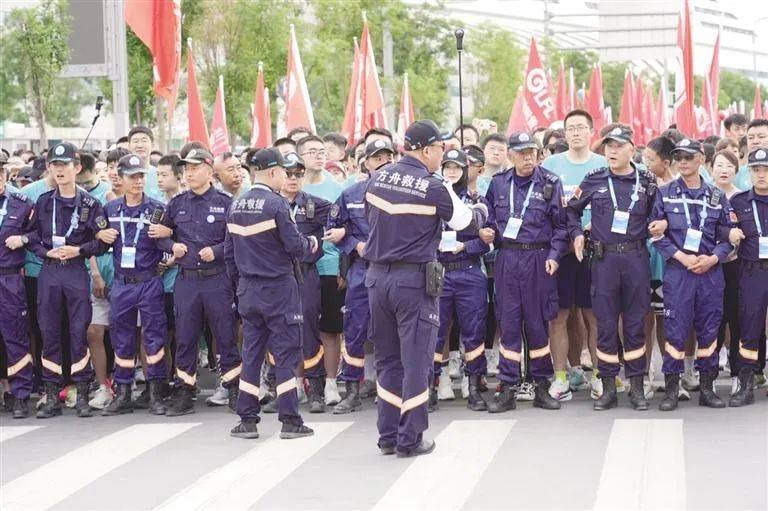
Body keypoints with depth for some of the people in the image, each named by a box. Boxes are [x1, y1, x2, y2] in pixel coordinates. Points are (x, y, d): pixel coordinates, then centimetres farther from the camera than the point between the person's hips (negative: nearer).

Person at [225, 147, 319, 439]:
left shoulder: (236, 206, 6)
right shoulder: (276, 204, -14)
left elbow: (229, 253, 11)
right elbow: (296, 247, -15)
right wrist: (312, 244, 6)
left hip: (248, 290, 6)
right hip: (278, 289, -6)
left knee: (251, 353, 10)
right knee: (286, 352, 0)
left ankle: (247, 421, 11)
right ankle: (290, 421, 1)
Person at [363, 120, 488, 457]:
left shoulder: (378, 179, 2)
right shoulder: (435, 188, -12)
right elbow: (466, 223, 2)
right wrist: (481, 211, 25)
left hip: (377, 277, 5)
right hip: (414, 280, -5)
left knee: (386, 357, 14)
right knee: (416, 359, 2)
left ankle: (387, 436, 17)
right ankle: (410, 440, 5)